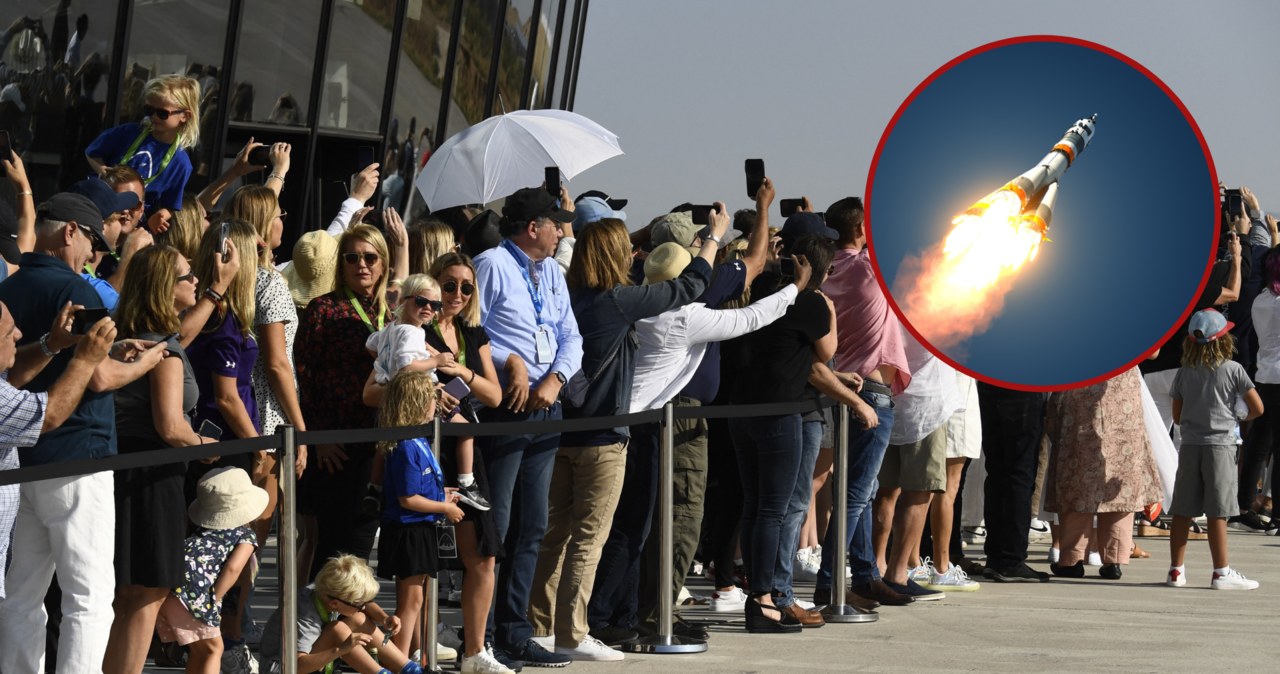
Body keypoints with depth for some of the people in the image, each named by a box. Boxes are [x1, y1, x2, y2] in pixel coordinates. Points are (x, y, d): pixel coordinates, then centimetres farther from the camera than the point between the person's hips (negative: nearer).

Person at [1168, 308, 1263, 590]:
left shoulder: (1184, 373, 5)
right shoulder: (1233, 369, -5)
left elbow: (1177, 416, 9)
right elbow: (1257, 408, -4)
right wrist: (1245, 418, 16)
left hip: (1189, 446, 4)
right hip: (1220, 445, -4)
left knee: (1182, 511, 6)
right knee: (1217, 513, -3)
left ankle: (1176, 570, 10)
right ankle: (1221, 572, -1)